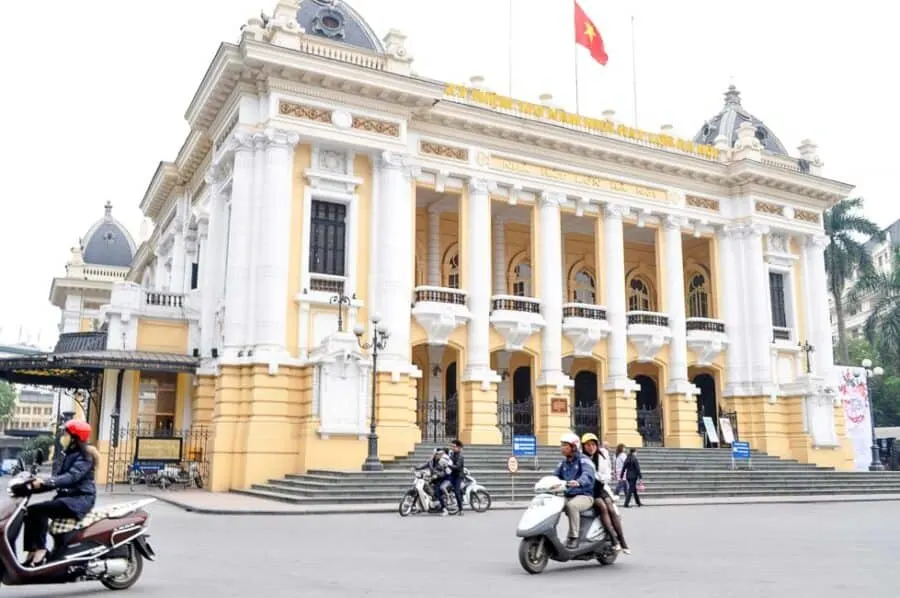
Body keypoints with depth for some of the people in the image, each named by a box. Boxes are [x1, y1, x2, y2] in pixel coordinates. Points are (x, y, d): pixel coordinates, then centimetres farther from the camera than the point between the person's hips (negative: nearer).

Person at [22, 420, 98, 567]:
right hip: (67, 496, 9)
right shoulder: (69, 455, 18)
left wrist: (45, 483, -37)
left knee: (39, 510, -25)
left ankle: (40, 550, -18)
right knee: (30, 511, -8)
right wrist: (38, 483, -3)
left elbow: (71, 477, -26)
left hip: (81, 498, -9)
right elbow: (60, 477, 12)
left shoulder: (84, 456, -11)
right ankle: (31, 553, -11)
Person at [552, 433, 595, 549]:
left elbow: (588, 475, -26)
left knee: (571, 505, -37)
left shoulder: (583, 460, -7)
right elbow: (555, 476, 8)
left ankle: (573, 537, -23)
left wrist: (578, 482, -48)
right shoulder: (563, 463, 15)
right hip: (568, 496, 6)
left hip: (584, 496, -6)